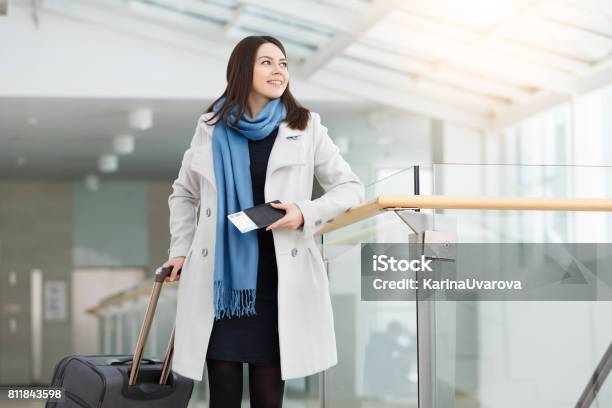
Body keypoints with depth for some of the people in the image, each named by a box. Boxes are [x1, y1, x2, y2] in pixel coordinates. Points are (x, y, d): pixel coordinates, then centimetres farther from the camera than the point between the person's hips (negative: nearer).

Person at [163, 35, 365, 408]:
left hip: (279, 280, -1)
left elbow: (351, 188, 5)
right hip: (220, 278, 1)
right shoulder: (211, 128, 9)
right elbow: (184, 194, 23)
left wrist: (306, 213, -12)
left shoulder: (306, 128, 5)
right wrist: (180, 250, 11)